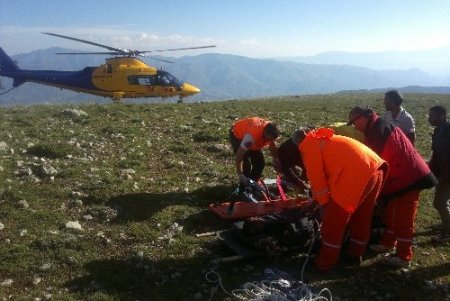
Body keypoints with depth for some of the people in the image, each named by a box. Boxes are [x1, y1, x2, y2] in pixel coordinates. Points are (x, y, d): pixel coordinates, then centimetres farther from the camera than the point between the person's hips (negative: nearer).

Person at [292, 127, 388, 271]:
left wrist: (324, 202, 9)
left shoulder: (309, 144, 5)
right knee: (361, 218, 23)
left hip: (357, 175, -9)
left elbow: (316, 176, -1)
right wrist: (316, 199, 34)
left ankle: (325, 262, 13)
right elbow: (327, 173, 32)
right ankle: (355, 254, 38)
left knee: (333, 221, 4)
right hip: (375, 168, 10)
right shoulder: (323, 140, 31)